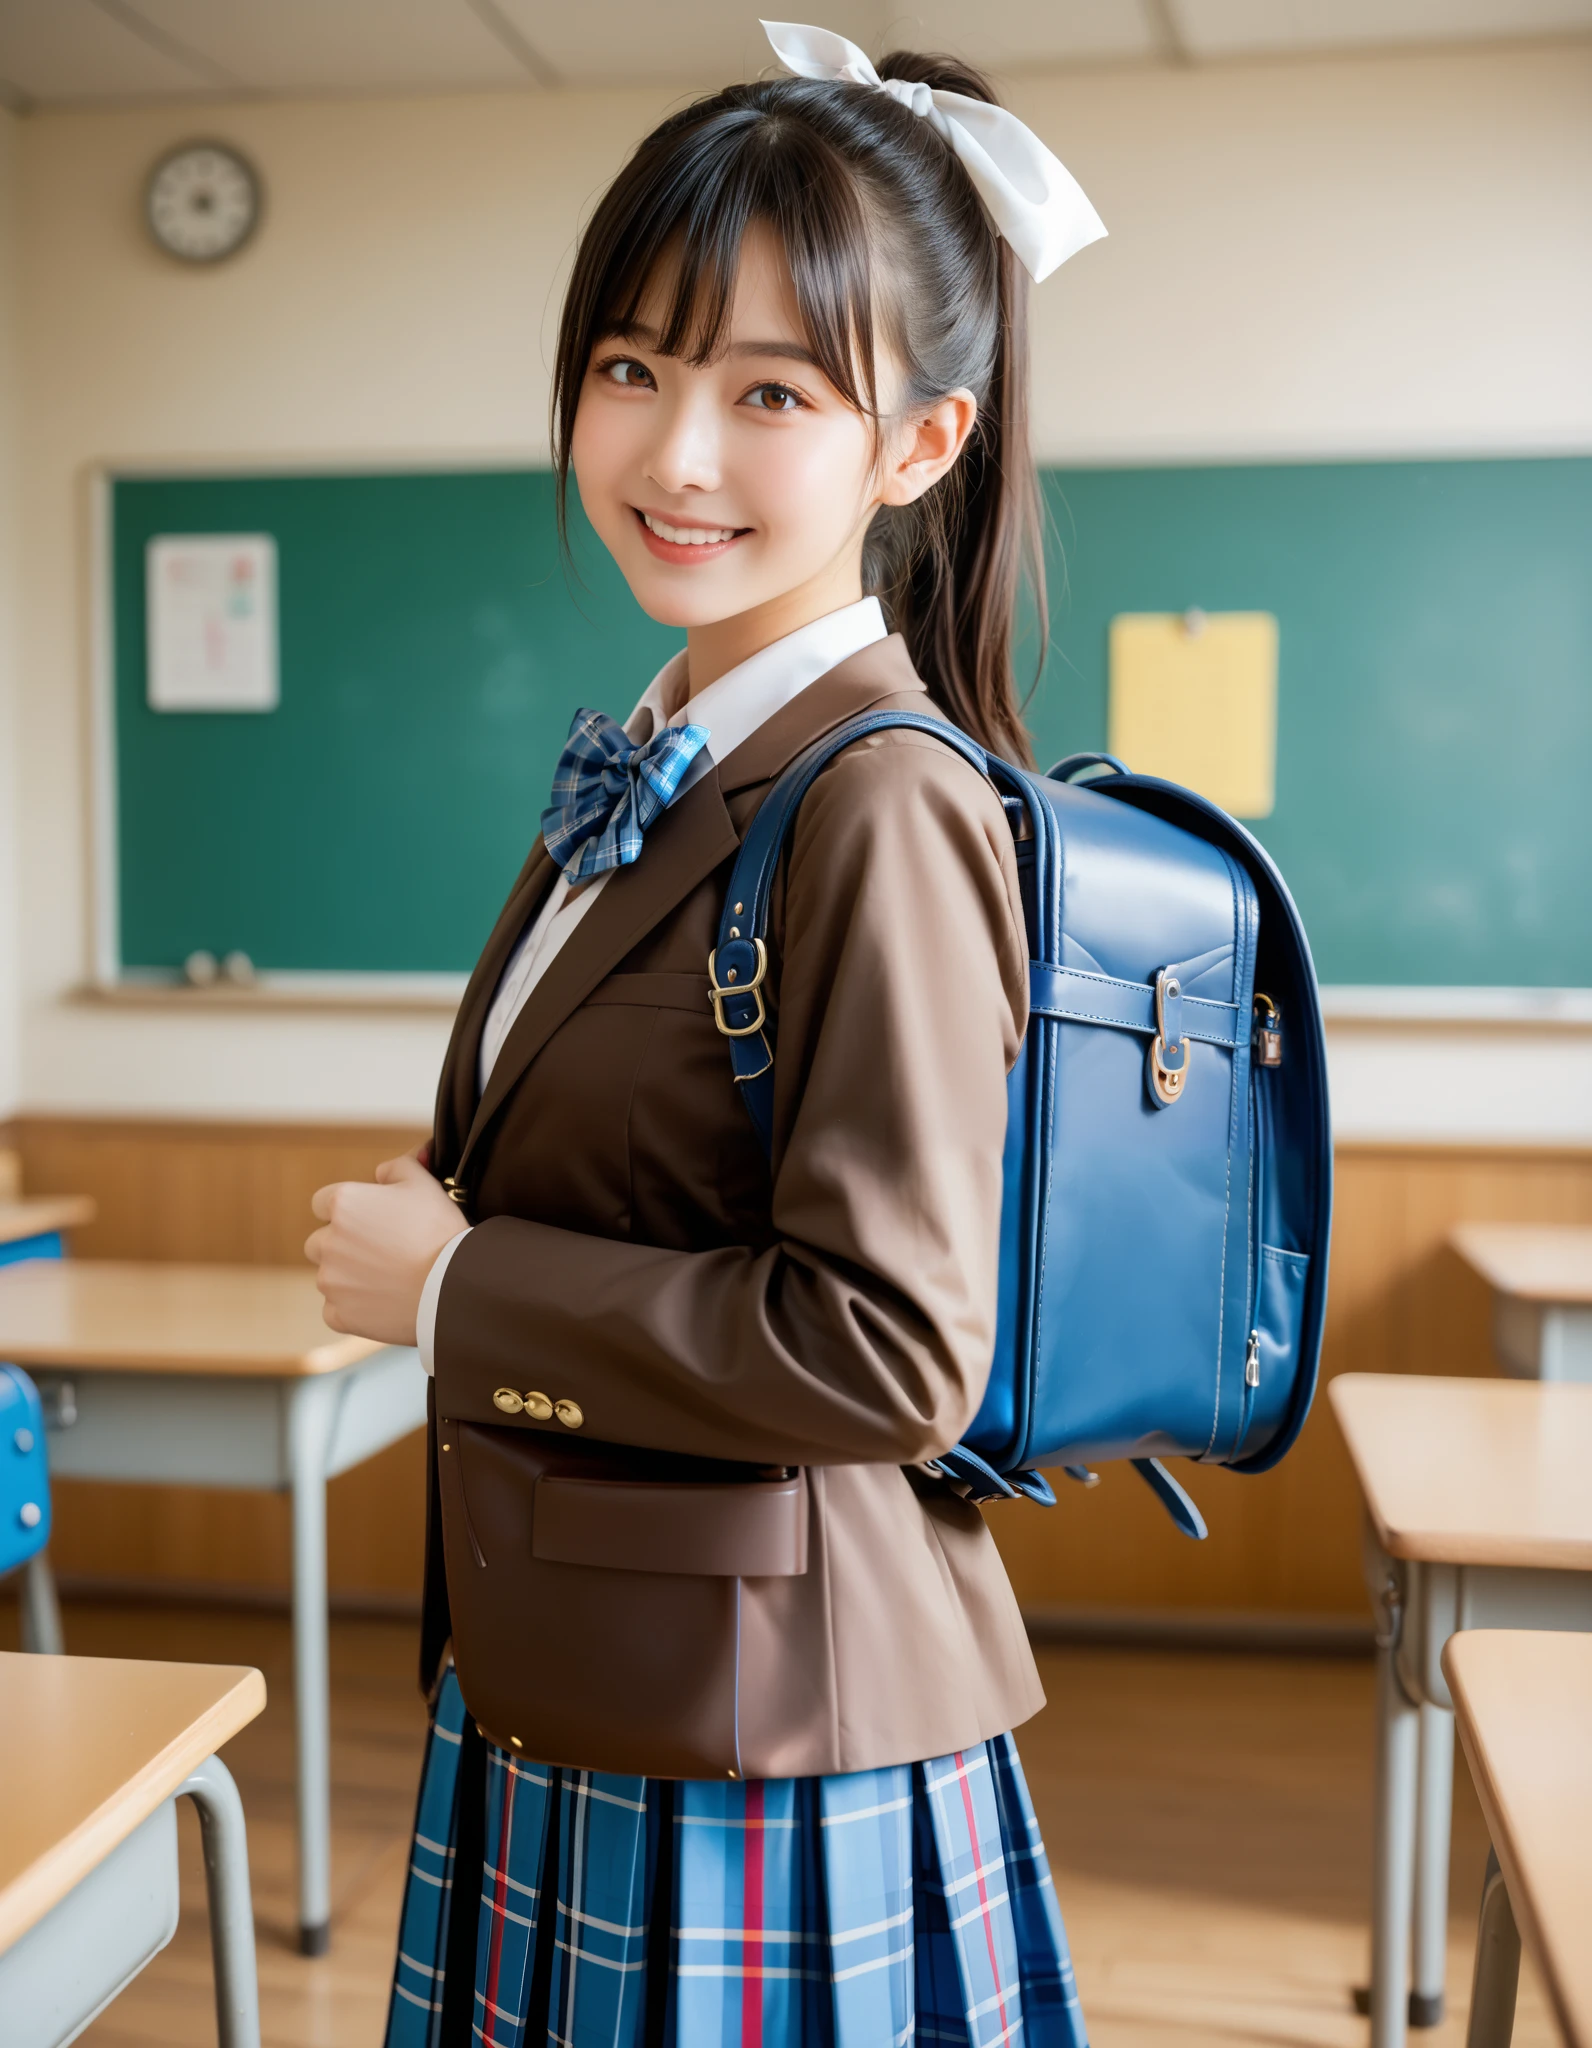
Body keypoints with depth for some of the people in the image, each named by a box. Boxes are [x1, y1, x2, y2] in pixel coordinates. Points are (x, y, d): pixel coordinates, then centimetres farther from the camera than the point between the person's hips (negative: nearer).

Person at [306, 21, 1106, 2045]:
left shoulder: (885, 807, -20)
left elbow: (888, 1348, -25)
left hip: (760, 1759, -8)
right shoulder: (646, 775, 8)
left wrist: (455, 1289, -17)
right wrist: (448, 1210, 1)